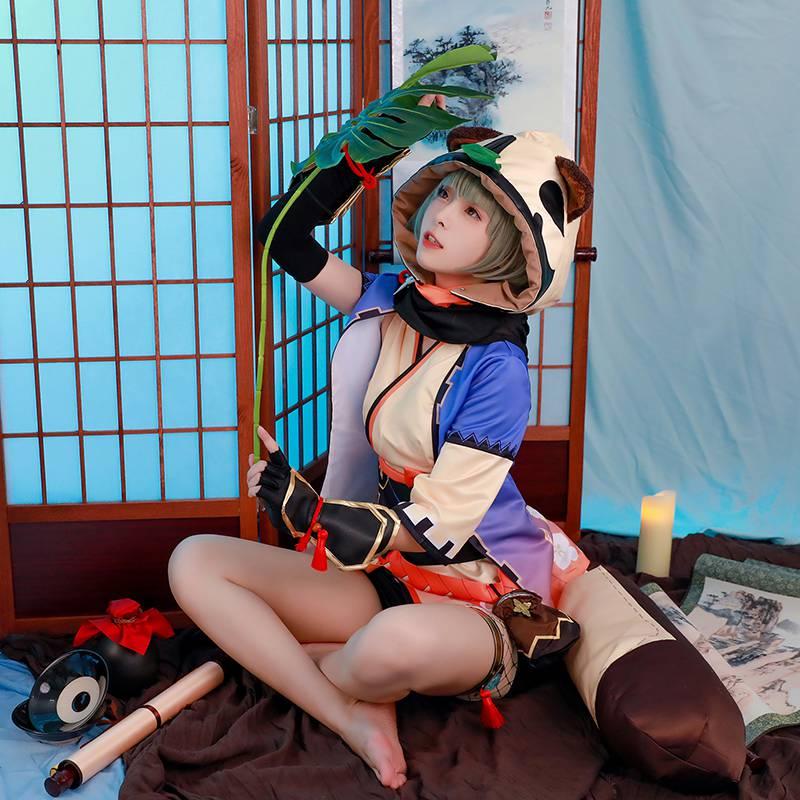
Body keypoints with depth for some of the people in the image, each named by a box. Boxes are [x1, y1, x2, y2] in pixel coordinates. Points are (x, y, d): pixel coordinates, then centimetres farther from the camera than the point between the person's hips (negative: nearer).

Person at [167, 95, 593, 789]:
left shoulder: (496, 369, -18)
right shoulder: (390, 301, 2)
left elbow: (435, 525, -21)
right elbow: (285, 234, 5)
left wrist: (305, 510, -35)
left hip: (475, 594, -6)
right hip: (378, 573, 6)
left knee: (398, 644, -41)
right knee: (194, 562, -8)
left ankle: (297, 668, -2)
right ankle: (356, 719, -16)